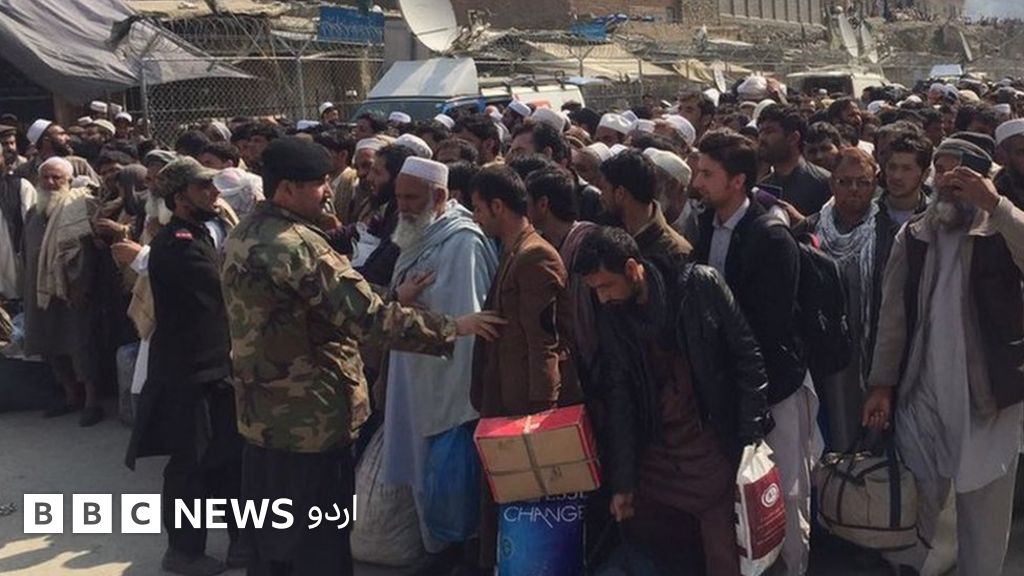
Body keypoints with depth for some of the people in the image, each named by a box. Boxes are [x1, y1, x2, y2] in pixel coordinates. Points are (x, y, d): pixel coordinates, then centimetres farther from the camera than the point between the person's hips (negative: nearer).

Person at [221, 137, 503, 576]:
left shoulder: (242, 236, 7)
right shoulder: (297, 244, -23)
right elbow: (370, 318, -27)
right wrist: (453, 327, -19)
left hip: (263, 415, 9)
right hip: (310, 419, -9)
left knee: (272, 539, 21)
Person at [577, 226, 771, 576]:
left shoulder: (699, 285, -10)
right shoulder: (610, 317, 1)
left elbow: (747, 356, -6)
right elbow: (618, 398, 3)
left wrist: (751, 438, -9)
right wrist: (622, 481, 0)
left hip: (715, 451, -3)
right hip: (654, 458, 4)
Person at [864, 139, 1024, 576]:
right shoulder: (912, 236, 6)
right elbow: (893, 314, 5)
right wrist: (882, 384, 2)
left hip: (988, 396, -2)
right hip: (921, 395, 3)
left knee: (985, 508, 9)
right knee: (913, 499, 12)